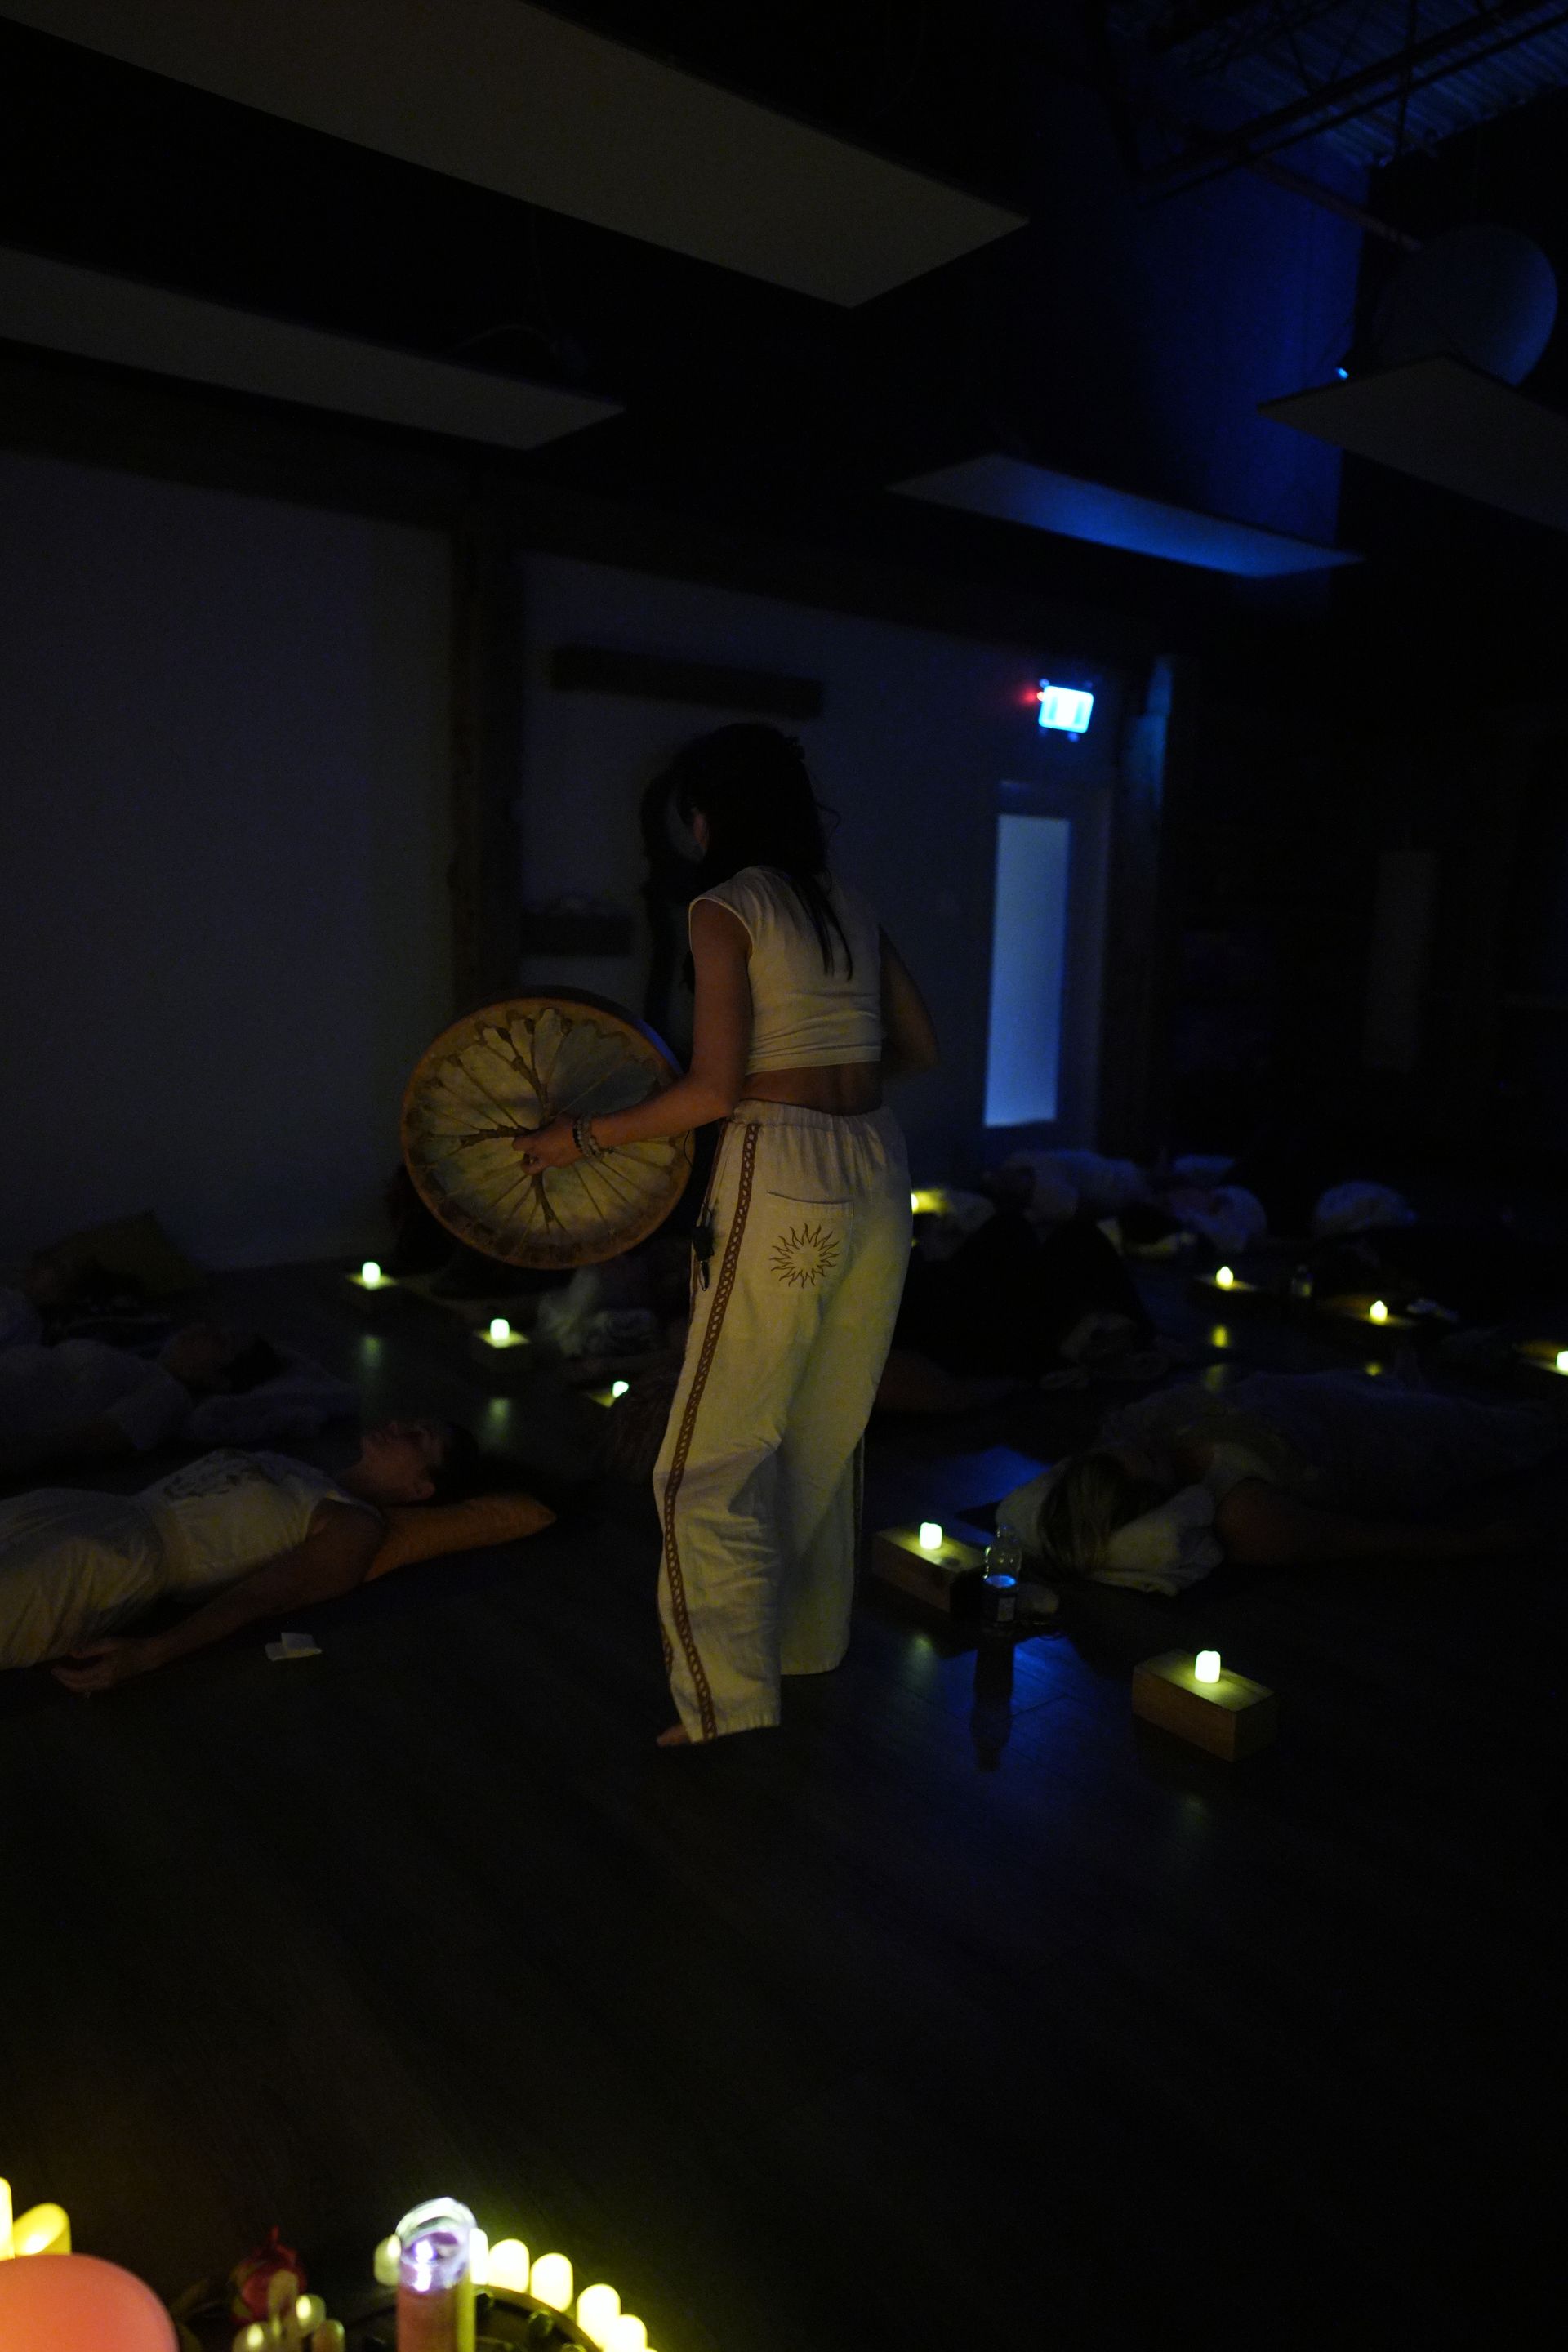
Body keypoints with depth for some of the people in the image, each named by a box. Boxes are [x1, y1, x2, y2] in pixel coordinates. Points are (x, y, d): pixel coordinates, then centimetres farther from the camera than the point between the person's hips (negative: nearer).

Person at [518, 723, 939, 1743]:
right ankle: (811, 1658, 35)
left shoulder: (726, 909, -7)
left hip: (782, 1184, -8)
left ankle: (736, 1719, 5)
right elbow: (921, 1047, 18)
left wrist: (584, 1138, -3)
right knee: (827, 1441, 19)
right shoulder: (851, 905, 12)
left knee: (711, 1469, 1)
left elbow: (715, 1090, -14)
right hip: (876, 1170, 8)